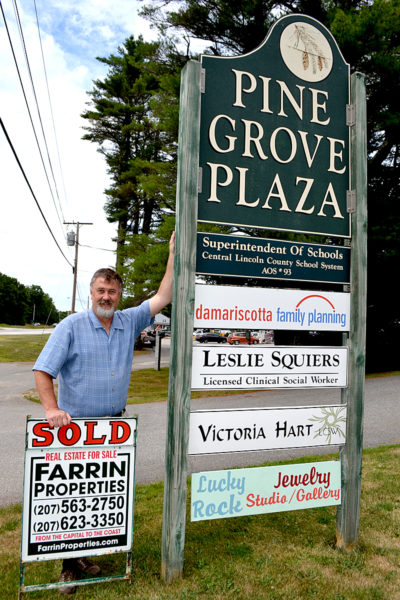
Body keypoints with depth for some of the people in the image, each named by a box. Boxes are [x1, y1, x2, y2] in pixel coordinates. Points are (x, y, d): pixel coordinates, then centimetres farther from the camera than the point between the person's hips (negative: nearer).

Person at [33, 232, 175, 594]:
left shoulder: (129, 322, 4)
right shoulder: (71, 326, -7)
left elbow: (163, 298, 3)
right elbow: (43, 370, -9)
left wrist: (173, 254, 0)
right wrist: (51, 409, -24)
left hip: (115, 425, 4)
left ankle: (85, 555, 32)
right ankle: (70, 566, 25)